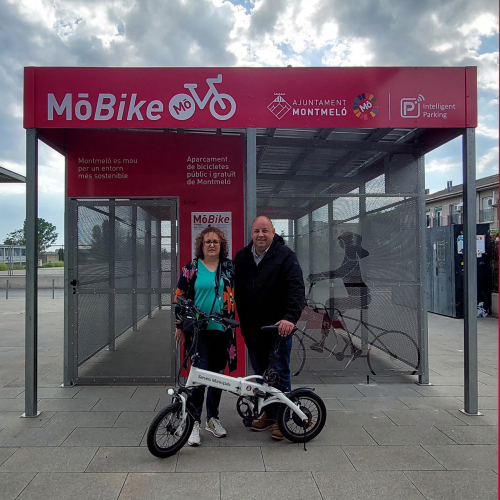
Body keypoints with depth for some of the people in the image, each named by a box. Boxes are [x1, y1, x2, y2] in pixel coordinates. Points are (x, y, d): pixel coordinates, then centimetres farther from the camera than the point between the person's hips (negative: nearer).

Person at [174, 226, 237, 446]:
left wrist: (235, 320, 10)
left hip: (222, 330, 3)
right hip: (198, 331, -3)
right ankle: (194, 422, 8)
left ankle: (213, 418, 29)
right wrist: (180, 325, 3)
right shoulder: (191, 268, 0)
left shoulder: (229, 267, 7)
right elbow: (180, 297, 4)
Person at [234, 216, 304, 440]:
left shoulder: (285, 255, -8)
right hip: (251, 328, 5)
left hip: (278, 327, -5)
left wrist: (290, 317, -29)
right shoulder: (241, 257, 7)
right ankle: (268, 413, 30)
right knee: (260, 373, 15)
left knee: (280, 373, 4)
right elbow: (235, 290, 12)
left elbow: (296, 288, -16)